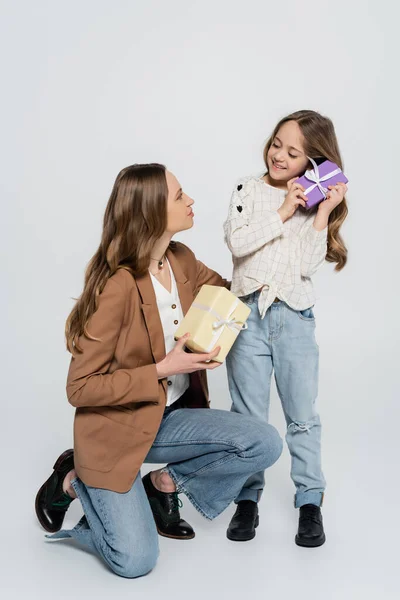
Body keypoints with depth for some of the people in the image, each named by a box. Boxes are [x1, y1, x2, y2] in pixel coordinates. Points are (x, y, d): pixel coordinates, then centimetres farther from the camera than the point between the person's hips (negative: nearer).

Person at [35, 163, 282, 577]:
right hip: (117, 428, -6)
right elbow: (80, 388, -20)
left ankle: (164, 484, 8)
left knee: (265, 445, -13)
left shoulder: (182, 261, -3)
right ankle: (75, 482, 15)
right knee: (135, 562, -10)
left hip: (172, 417, 7)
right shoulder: (117, 286, -24)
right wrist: (163, 370, -25)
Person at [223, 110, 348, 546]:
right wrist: (284, 212, -12)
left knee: (303, 415, 6)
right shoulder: (248, 190, 4)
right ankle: (248, 498, 20)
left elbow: (308, 265, -7)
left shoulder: (315, 203, 5)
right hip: (247, 313, 0)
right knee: (248, 416, 7)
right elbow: (237, 242, -12)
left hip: (295, 317, 0)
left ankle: (310, 501, 20)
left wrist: (324, 212, -11)